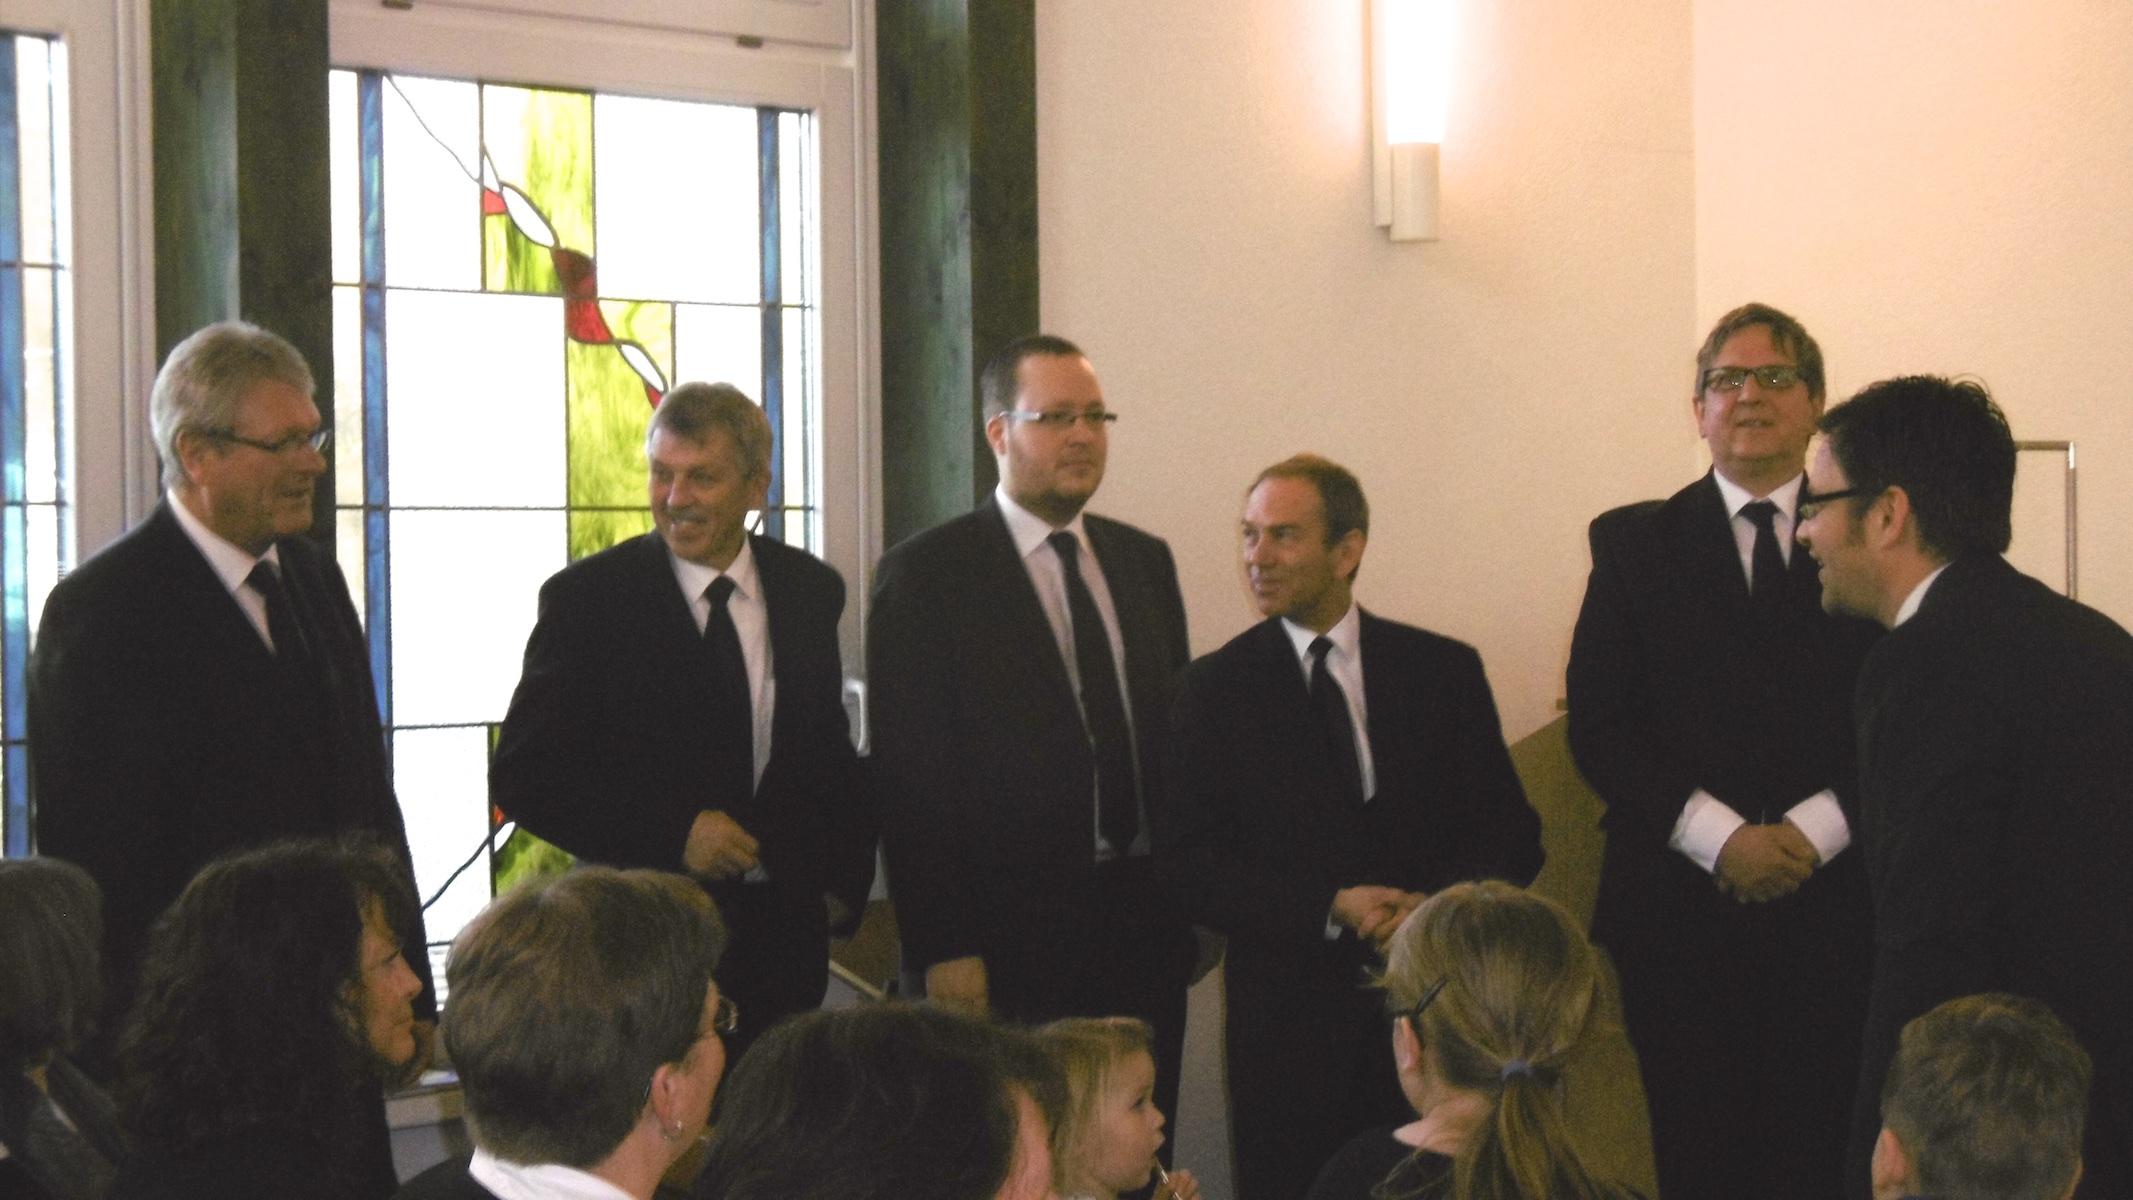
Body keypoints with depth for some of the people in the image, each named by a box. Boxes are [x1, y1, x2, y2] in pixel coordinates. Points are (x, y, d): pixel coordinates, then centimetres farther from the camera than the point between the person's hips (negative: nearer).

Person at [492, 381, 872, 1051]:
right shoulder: (586, 598, -6)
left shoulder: (810, 592, 7)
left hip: (784, 930, 3)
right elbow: (522, 775, -8)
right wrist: (673, 833, -16)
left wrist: (845, 880, 7)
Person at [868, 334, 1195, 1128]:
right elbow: (911, 774, -8)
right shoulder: (924, 576, -5)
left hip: (1145, 935, 5)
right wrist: (943, 949, -13)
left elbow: (1176, 731, 16)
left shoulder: (1146, 562, 13)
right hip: (1008, 943, -5)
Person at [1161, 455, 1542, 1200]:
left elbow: (1512, 833, 7)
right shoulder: (1215, 689, 3)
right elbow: (1186, 864, -3)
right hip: (1290, 1020, -1)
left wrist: (1440, 905, -13)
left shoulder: (1444, 672, 7)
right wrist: (1329, 908, -14)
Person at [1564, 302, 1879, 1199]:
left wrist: (1816, 829, -11)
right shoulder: (1634, 543, 8)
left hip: (1833, 907, 0)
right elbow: (1597, 727, 1)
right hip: (1681, 913, 0)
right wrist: (1719, 836, -10)